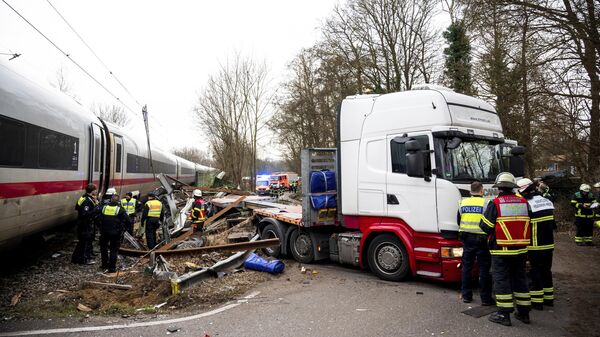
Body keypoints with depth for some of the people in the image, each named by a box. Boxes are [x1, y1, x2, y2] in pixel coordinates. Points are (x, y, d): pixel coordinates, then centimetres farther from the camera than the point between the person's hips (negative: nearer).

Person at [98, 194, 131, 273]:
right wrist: (122, 229, 2)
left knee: (103, 248, 21)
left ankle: (104, 265, 29)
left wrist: (101, 229, 17)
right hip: (115, 233, -3)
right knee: (114, 250, 5)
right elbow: (128, 221, -12)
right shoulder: (120, 209, -9)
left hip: (104, 233, 3)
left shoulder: (104, 208, 1)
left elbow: (98, 219, 7)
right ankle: (112, 267, 5)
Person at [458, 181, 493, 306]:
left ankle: (466, 295, 17)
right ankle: (485, 298, 7)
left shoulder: (463, 203, 5)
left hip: (467, 239, 4)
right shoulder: (486, 203, -8)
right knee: (484, 268, 3)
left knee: (467, 267, 12)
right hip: (482, 239, -4)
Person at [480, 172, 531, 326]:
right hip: (521, 250, 5)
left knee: (501, 279, 2)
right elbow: (528, 225, 11)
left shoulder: (495, 204, -12)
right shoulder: (524, 203, 4)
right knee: (520, 279, 16)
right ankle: (524, 313, 24)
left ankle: (504, 314, 5)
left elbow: (485, 226, -13)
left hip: (501, 250, -5)